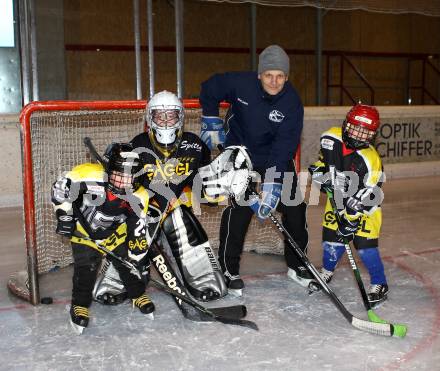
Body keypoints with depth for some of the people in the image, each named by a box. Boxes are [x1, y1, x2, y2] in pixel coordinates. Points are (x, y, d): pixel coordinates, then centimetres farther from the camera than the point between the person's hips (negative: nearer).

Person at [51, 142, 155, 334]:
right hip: (84, 230, -2)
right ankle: (80, 306, 14)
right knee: (85, 268, -8)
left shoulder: (138, 196, -21)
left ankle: (138, 295, 31)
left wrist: (141, 262, -9)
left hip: (116, 232, 3)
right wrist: (64, 215, -18)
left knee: (128, 263, 4)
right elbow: (61, 187, -20)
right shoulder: (90, 176, -34)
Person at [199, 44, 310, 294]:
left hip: (277, 158, 2)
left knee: (294, 208, 1)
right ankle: (229, 270, 1)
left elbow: (285, 145, -26)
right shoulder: (239, 84, -20)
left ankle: (296, 264, 20)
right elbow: (209, 90, 0)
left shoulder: (292, 102, -19)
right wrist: (211, 124, 0)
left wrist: (272, 184, -34)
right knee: (239, 210, -13)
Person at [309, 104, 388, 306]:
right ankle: (327, 272, 34)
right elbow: (325, 156, 11)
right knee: (331, 237, 8)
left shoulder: (370, 160, -27)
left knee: (365, 244, -8)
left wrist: (353, 218, -24)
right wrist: (320, 170, -2)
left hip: (363, 205, -4)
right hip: (338, 198, 5)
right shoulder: (332, 138, -14)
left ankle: (379, 285, 8)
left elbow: (366, 197, -24)